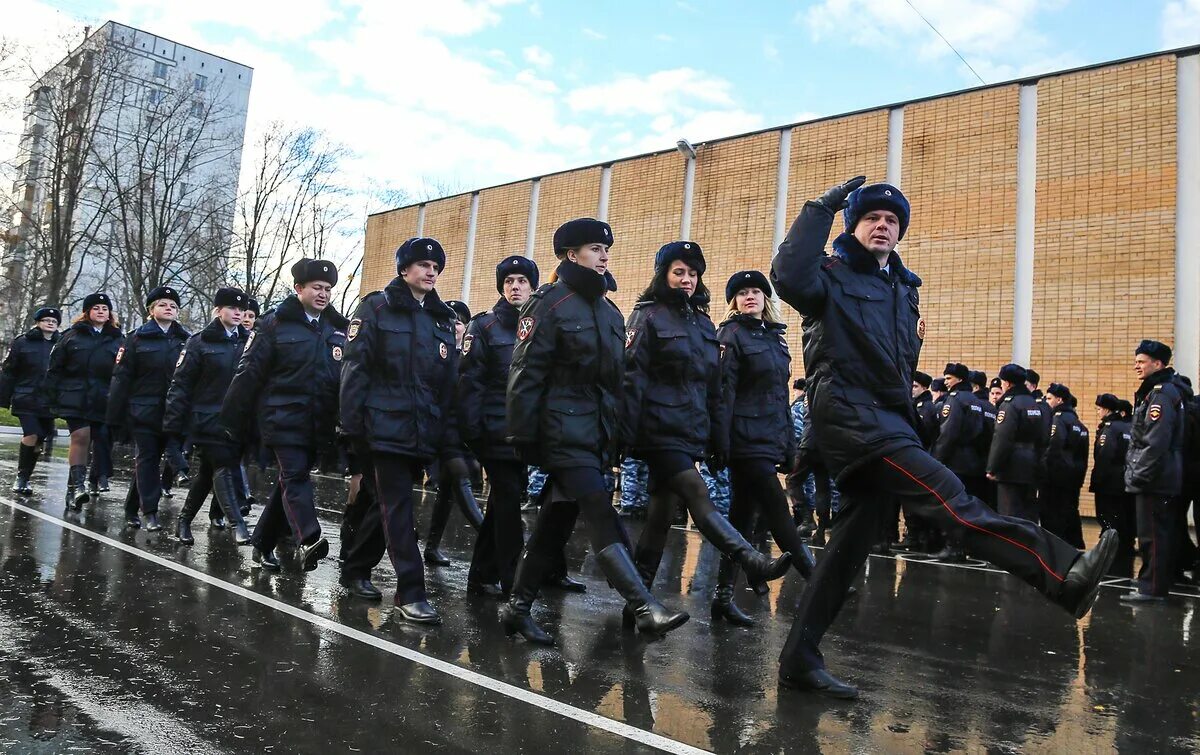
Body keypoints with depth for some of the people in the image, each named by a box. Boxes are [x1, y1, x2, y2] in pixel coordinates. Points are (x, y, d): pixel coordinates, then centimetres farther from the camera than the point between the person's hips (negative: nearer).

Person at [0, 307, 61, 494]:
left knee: (39, 440, 5)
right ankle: (21, 477, 1)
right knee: (31, 435, -15)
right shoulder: (22, 342, 1)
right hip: (26, 399, -3)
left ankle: (23, 478, 21)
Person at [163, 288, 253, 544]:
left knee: (208, 472, 13)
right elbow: (181, 385, -3)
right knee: (223, 468, -12)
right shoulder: (200, 342, -2)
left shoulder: (249, 342, 8)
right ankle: (237, 523, -12)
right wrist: (172, 427, -8)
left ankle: (184, 521, 28)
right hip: (208, 419, -4)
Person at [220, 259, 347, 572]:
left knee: (291, 482, 10)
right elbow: (249, 373, -3)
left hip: (320, 424, 5)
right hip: (284, 419, -5)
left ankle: (262, 544, 22)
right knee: (295, 476, -15)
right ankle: (308, 541, -26)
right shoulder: (275, 324, -1)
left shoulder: (337, 328, 12)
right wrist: (234, 420, -4)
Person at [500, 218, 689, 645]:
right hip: (563, 430, -8)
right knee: (601, 516, -15)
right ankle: (645, 608, -18)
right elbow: (526, 374, -11)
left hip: (598, 432, 8)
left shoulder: (609, 311, 17)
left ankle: (518, 608, 20)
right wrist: (522, 435, -15)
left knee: (557, 520, 10)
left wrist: (618, 435, 17)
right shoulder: (550, 304, -6)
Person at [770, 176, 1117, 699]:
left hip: (886, 420, 8)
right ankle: (1063, 577, -30)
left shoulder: (904, 289, 25)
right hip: (848, 414, -8)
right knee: (948, 498, -21)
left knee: (852, 541, 6)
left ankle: (800, 658, 12)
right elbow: (788, 277, -22)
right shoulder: (832, 276, 3)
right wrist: (822, 208, -14)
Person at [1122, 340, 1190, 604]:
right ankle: (1158, 585, 23)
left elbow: (1155, 443, -22)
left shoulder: (1162, 394, -15)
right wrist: (1136, 475, 19)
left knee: (1152, 535, -6)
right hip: (1162, 480, 10)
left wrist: (1138, 477, -19)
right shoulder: (1154, 391, 16)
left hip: (1155, 480, -10)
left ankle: (1152, 588, -2)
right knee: (1162, 533, 15)